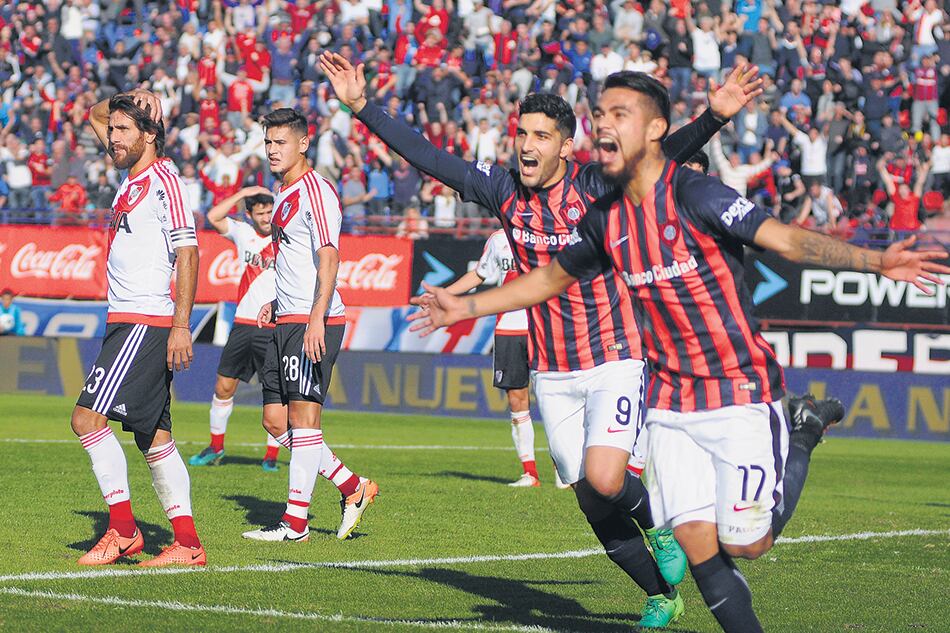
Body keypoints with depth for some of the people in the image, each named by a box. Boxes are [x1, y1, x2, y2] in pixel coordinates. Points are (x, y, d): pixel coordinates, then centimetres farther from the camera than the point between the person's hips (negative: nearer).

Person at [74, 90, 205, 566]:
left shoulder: (163, 179, -10)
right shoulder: (133, 175, 16)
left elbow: (187, 252, -16)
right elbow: (94, 115, 30)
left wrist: (181, 326, -21)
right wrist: (126, 101, 10)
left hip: (147, 325, -9)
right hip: (126, 324, 9)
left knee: (88, 417, -15)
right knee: (154, 439, 7)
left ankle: (123, 529, -11)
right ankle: (186, 543, 8)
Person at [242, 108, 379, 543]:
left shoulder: (315, 191, -11)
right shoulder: (284, 195, 18)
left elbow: (329, 258, -21)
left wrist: (316, 318, -29)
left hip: (314, 322, -10)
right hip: (287, 323, 10)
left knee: (302, 417, -8)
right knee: (275, 419, 8)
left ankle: (296, 522, -4)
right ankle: (353, 487, 17)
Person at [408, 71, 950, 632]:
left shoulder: (694, 195, -17)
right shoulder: (607, 219, 3)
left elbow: (788, 239, -26)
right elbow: (551, 278, 22)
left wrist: (876, 261, -39)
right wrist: (467, 307, 25)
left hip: (740, 392, -5)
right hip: (671, 402, 5)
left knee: (744, 543, -2)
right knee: (697, 543, -3)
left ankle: (802, 438, 22)